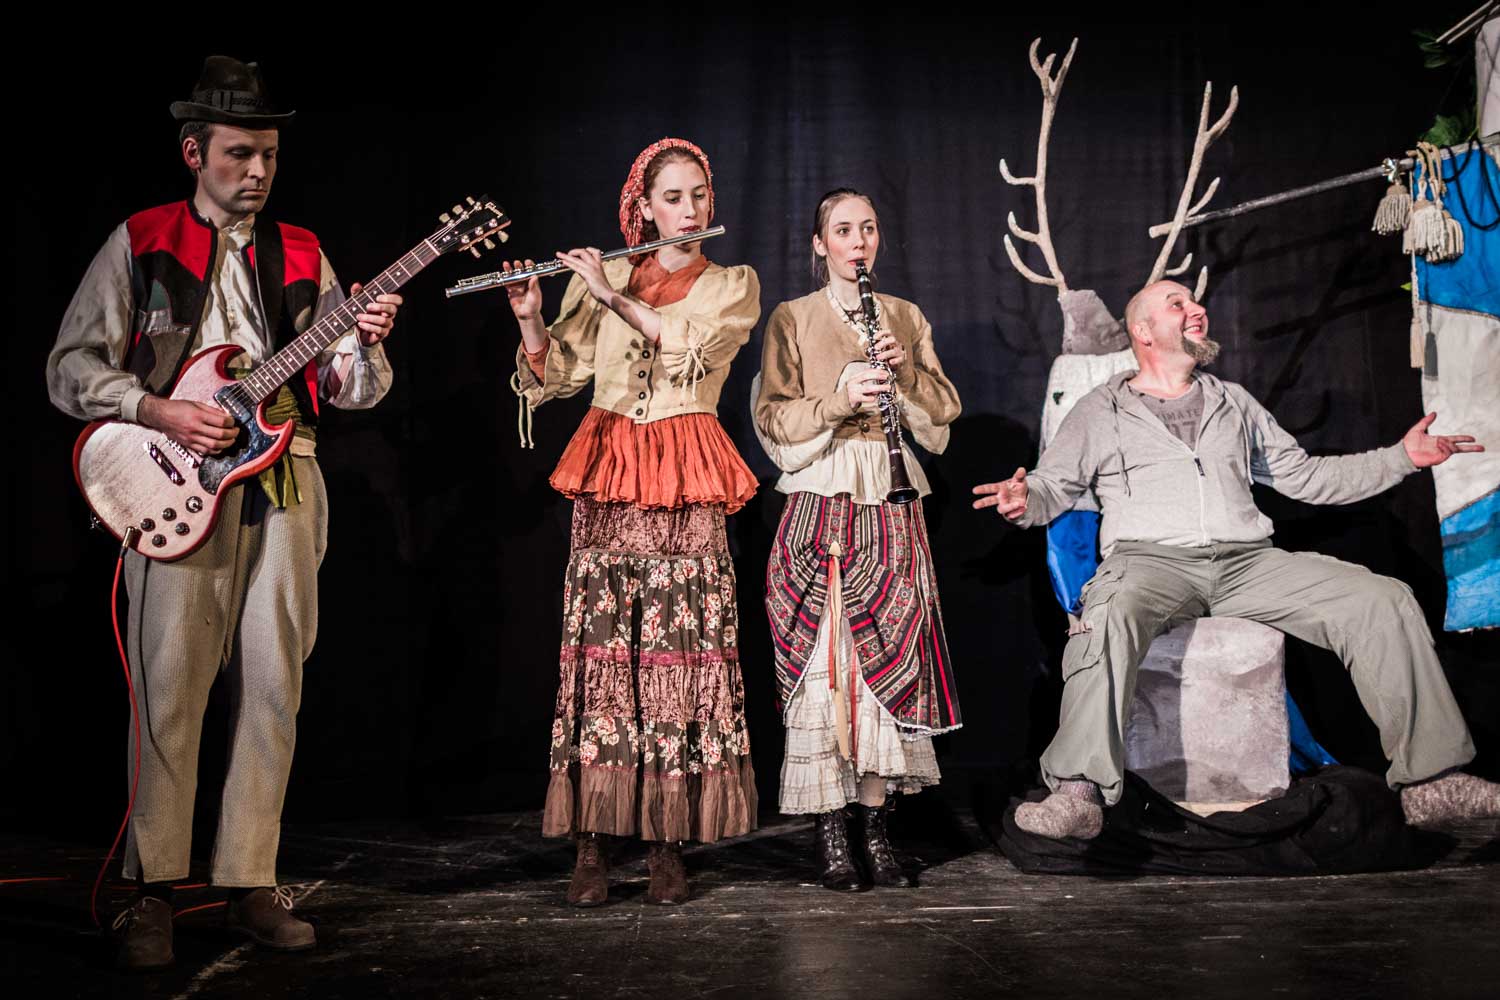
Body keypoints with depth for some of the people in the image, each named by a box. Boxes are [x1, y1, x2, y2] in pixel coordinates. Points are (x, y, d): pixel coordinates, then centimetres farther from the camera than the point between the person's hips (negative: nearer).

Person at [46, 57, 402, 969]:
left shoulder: (301, 255, 15)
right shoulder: (139, 243, 7)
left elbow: (348, 389, 12)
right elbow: (70, 369, 3)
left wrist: (364, 345, -10)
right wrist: (162, 413, -12)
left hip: (285, 486, 3)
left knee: (273, 688, 3)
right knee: (169, 688, -5)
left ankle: (251, 884, 13)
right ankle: (154, 892, 7)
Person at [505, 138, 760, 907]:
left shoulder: (733, 285, 9)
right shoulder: (600, 278, 13)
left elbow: (693, 348, -10)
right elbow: (557, 376, 8)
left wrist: (613, 295, -13)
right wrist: (530, 317, -9)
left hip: (685, 481, -1)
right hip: (607, 472, 1)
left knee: (680, 649, -6)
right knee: (599, 647, -5)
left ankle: (667, 844, 0)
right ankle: (593, 839, 0)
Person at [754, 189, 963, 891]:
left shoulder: (906, 317, 17)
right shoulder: (792, 320, 7)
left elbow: (943, 415, 11)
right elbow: (772, 420, -1)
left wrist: (906, 367, -6)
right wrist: (837, 399, -15)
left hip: (893, 512, 3)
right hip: (821, 508, -3)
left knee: (890, 659, -3)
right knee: (823, 664, -7)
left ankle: (875, 826, 6)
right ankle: (831, 833, 0)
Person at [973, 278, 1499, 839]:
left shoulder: (1233, 403, 28)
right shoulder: (1102, 410, 18)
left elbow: (1305, 476, 28)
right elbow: (1051, 485, 12)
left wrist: (1402, 457, 19)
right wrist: (1024, 501, -13)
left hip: (1248, 561, 4)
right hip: (1150, 559, -4)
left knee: (1385, 600, -15)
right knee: (1111, 616, -40)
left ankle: (1430, 780, -11)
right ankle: (1079, 793, -43)